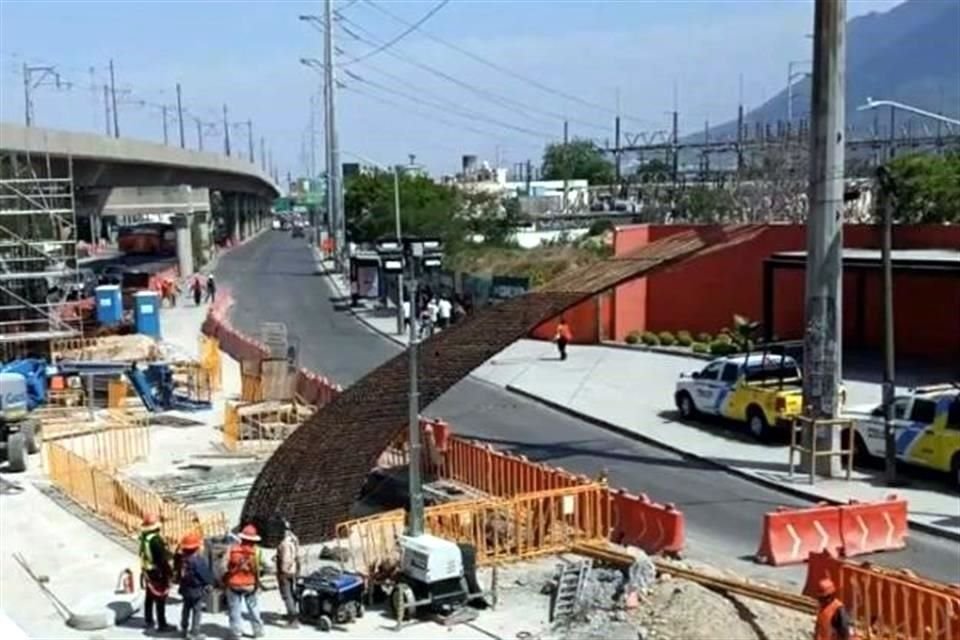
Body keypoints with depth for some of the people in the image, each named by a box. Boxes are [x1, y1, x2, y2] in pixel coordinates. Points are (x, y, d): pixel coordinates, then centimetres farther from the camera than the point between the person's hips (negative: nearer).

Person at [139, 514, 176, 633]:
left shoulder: (144, 538, 2)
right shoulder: (155, 540, -27)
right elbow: (162, 558, -24)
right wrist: (169, 572, -15)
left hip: (147, 571, 9)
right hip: (158, 573, -9)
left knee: (149, 597, 21)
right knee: (160, 599, -2)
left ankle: (148, 620, 33)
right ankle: (162, 625, 4)